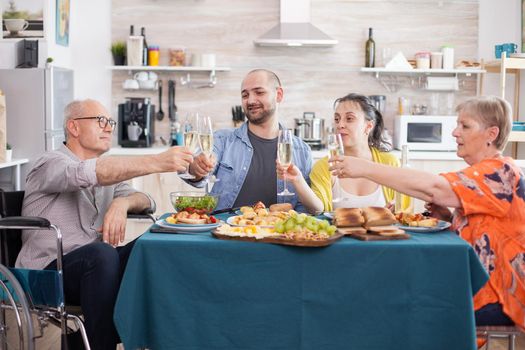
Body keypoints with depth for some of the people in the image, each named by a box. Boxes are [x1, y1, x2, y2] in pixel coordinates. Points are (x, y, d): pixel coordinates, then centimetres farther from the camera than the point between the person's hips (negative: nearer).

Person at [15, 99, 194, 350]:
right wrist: (158, 162, -37)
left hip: (91, 266, 7)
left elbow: (145, 200, 10)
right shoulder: (51, 164, -6)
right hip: (47, 270, -6)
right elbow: (90, 173, -28)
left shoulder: (105, 171, 20)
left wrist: (122, 203, -15)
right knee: (101, 254, -35)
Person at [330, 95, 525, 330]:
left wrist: (366, 168, -30)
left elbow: (432, 188, -31)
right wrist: (450, 217, 0)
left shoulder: (500, 171, -19)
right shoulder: (486, 171, 13)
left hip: (497, 300, -9)